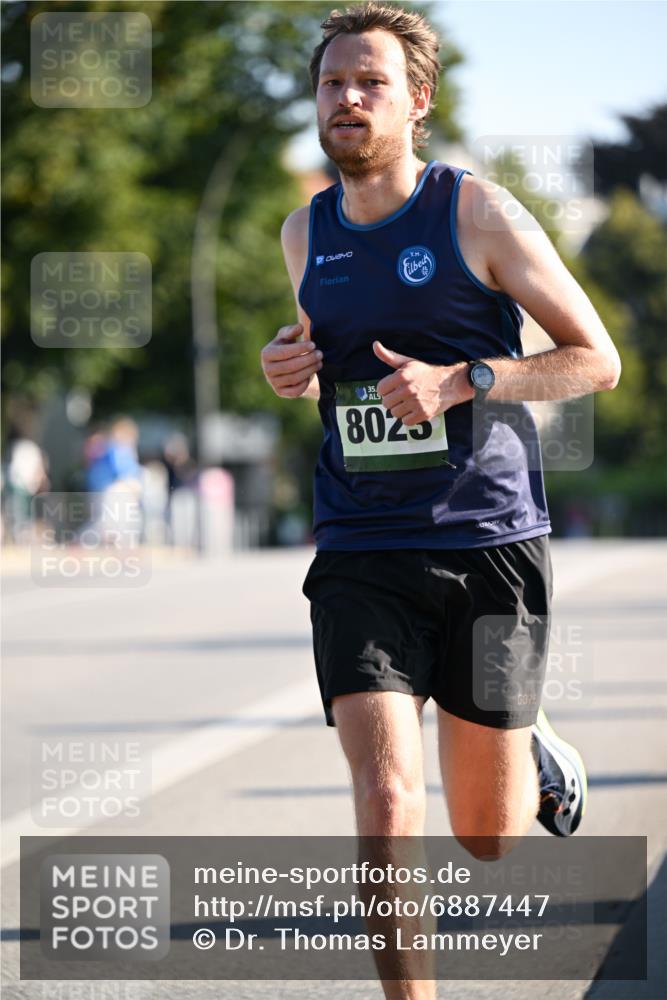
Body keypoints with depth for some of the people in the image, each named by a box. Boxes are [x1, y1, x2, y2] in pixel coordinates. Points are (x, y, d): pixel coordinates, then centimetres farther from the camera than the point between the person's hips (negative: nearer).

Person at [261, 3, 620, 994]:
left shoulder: (478, 213, -4)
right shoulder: (306, 233, 10)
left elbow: (596, 359, -2)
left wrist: (459, 382, -16)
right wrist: (294, 367, 4)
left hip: (489, 545, -2)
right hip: (362, 559, 3)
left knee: (487, 839, 7)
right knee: (386, 804, -16)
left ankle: (539, 761, 42)